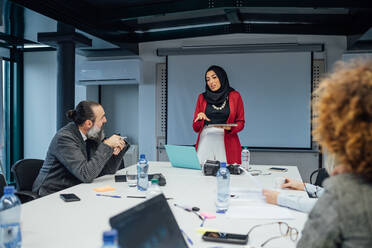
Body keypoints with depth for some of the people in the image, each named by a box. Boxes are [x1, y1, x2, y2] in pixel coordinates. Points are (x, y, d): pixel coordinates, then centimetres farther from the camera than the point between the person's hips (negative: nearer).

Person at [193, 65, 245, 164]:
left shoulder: (234, 96, 8)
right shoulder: (202, 97, 12)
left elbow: (240, 123, 8)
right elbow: (196, 128, 12)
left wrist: (229, 127, -11)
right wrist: (199, 118, -8)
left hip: (226, 142, -1)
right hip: (205, 141, 1)